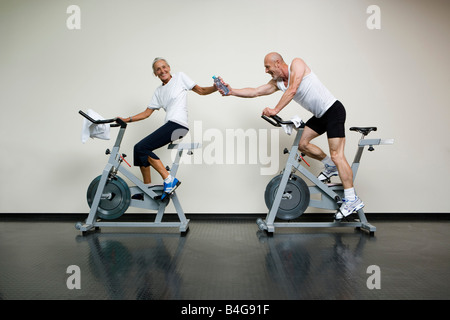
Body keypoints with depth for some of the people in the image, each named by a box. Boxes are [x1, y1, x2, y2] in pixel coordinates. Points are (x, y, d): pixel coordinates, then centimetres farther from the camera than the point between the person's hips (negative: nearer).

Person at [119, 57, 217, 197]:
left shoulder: (179, 77, 8)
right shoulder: (158, 91, 24)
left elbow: (201, 90, 4)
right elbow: (147, 113, 24)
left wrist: (216, 88, -15)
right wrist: (127, 120, 16)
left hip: (178, 125, -8)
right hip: (169, 125, 8)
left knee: (141, 147, -17)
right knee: (139, 149, 5)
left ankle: (169, 180, -15)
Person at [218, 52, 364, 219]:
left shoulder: (297, 63, -11)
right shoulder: (277, 82, 8)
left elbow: (292, 89, -25)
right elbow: (255, 92, 5)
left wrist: (275, 110, -29)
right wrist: (232, 91, -5)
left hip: (333, 110, -8)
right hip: (320, 115, 8)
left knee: (336, 154, -15)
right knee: (302, 144, 6)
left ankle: (352, 199, -12)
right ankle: (331, 166, 25)